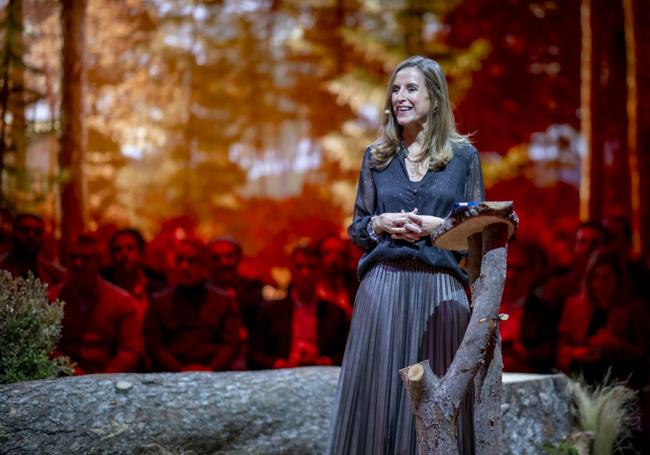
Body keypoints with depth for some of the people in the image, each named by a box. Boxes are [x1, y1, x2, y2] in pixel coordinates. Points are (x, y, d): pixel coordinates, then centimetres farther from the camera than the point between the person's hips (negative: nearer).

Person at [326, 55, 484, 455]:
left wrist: (436, 226, -10)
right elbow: (356, 228, 14)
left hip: (439, 287, -1)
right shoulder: (376, 156, 12)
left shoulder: (464, 155, 6)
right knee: (377, 393, -1)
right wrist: (381, 223, -6)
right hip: (383, 285, 2)